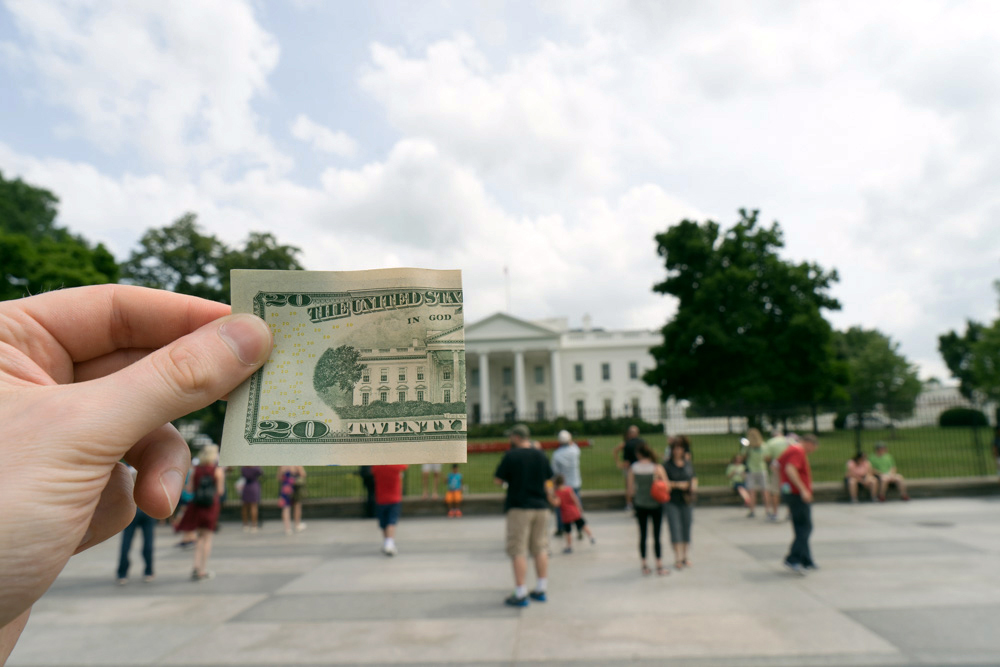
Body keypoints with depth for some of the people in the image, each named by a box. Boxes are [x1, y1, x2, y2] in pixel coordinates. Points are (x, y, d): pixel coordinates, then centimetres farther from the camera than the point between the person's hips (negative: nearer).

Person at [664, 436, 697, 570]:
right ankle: (677, 558, -1)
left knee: (686, 528, 9)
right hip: (672, 501, -4)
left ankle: (685, 557, 22)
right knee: (675, 528, -7)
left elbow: (694, 478, 17)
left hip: (686, 500, 4)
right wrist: (677, 485, -18)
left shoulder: (688, 464, 7)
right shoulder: (667, 465, -6)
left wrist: (694, 485, -5)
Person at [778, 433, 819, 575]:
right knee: (805, 528, -8)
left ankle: (806, 562, 19)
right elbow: (790, 470, -29)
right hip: (797, 494, -10)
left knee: (802, 528, 14)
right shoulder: (798, 451, -14)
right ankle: (792, 559, -12)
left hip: (788, 492, 10)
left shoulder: (790, 449, 17)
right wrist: (803, 489, -30)